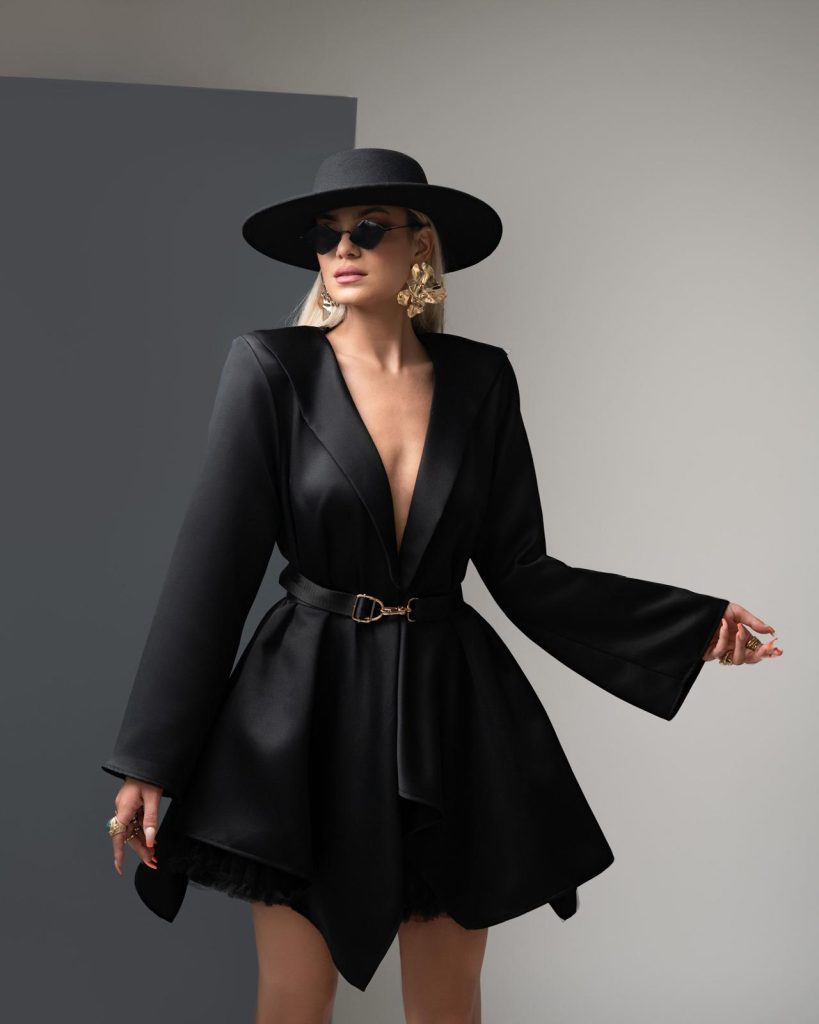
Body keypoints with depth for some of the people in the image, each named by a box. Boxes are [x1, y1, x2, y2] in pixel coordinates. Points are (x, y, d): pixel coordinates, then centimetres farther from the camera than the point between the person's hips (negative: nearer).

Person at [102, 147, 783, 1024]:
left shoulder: (479, 378, 3)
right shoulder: (272, 367, -5)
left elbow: (518, 568, 3)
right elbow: (211, 564, -8)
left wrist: (697, 623, -3)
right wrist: (150, 757, -9)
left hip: (450, 715, 2)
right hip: (308, 713, -2)